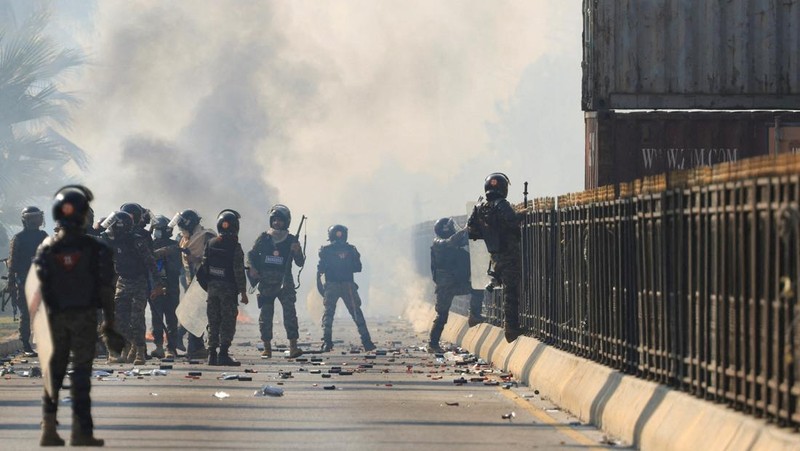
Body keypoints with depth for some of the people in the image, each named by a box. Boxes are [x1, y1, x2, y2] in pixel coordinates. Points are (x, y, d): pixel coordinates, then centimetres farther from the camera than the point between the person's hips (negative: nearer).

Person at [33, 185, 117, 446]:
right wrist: (109, 321, 4)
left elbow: (40, 288, -1)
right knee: (81, 371, 0)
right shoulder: (95, 249, -8)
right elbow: (106, 288, -5)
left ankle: (49, 428, 7)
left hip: (56, 317, 2)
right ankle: (81, 432, -2)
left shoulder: (46, 250, -2)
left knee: (54, 369, 11)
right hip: (85, 316, -2)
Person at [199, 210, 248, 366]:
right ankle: (224, 354, -8)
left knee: (213, 321, 10)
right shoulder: (235, 247, -13)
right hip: (228, 289, -5)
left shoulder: (210, 244, 2)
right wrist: (243, 292, -5)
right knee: (228, 322, -1)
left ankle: (212, 354, 10)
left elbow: (204, 266, 7)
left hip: (212, 287, 5)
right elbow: (239, 271, -12)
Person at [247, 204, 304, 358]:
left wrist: (297, 252, -19)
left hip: (285, 283, -2)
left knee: (290, 312, -14)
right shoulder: (263, 238, 5)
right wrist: (251, 268, -5)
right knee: (266, 315, 4)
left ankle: (293, 347, -19)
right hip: (266, 283, 2)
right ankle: (267, 348, 13)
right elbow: (251, 255, 14)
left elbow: (300, 263, 1)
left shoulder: (292, 240, 2)